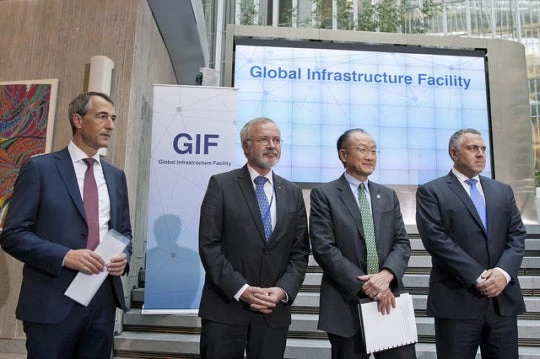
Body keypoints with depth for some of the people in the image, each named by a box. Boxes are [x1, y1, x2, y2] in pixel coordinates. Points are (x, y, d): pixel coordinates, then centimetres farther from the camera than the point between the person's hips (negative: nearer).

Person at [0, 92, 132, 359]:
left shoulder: (116, 176, 11)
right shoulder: (39, 168, -4)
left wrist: (124, 255, -4)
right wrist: (65, 256, -20)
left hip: (104, 299, 5)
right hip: (53, 302, -4)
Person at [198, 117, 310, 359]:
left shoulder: (293, 193, 10)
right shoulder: (221, 184, -1)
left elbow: (300, 251, 7)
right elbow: (209, 245, -7)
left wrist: (283, 289, -8)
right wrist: (241, 289, -14)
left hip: (274, 311, 3)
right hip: (225, 307, -2)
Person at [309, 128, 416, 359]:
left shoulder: (388, 196, 13)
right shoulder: (324, 195, -2)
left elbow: (402, 243, 6)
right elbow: (324, 248, -11)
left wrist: (386, 275, -13)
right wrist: (364, 284, -16)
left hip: (389, 300, 4)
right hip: (346, 304, -4)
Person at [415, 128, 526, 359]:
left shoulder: (503, 191, 16)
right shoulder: (431, 192, -1)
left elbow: (517, 236, 8)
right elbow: (435, 239, -11)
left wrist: (504, 272, -10)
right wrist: (477, 277, -15)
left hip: (504, 299, 5)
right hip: (457, 300, -4)